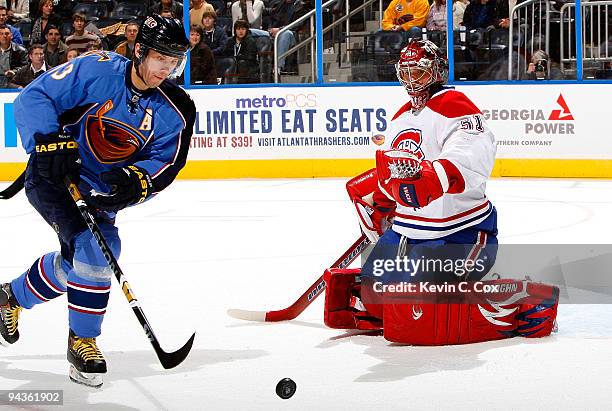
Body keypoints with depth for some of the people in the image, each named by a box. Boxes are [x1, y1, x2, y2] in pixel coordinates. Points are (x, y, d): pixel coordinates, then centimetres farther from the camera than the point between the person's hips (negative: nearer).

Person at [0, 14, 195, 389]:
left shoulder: (175, 111, -7)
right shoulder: (96, 70, -18)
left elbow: (165, 163, -8)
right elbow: (34, 97, -17)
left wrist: (137, 180, -29)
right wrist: (49, 141, -31)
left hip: (101, 193, 6)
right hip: (52, 175, -6)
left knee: (76, 260, 6)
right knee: (93, 246, -22)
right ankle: (82, 340, -4)